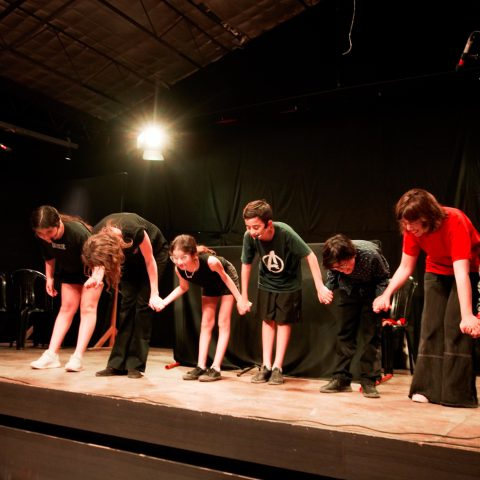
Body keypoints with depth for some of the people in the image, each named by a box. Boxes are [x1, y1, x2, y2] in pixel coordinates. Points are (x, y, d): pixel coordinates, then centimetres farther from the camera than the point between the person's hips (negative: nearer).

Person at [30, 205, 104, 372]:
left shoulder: (77, 232, -39)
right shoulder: (43, 237, -22)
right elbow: (49, 257, 0)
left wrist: (97, 275, -55)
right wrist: (49, 278, 4)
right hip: (69, 271, 5)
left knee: (87, 308, -10)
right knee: (67, 308, 5)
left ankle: (78, 357, -11)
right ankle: (51, 355, 5)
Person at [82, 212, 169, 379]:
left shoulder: (134, 230, -41)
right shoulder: (98, 238, -26)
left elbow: (149, 261, -25)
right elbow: (103, 260, -7)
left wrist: (154, 294, -18)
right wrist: (96, 276, -29)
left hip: (155, 251, -4)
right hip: (130, 256, 5)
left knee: (143, 304, -12)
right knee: (127, 302, -6)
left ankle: (136, 365, -7)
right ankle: (118, 364, -2)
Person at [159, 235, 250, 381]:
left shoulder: (210, 261, -44)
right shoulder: (179, 269, -29)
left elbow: (225, 278, -24)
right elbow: (183, 287, -6)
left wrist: (240, 300, -17)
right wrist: (164, 301, -19)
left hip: (227, 280, -5)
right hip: (210, 285, 5)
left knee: (223, 323, -5)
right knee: (206, 324, 4)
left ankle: (216, 368, -4)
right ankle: (201, 367, 8)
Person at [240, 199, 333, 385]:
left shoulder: (285, 233, -36)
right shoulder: (249, 236, -26)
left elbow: (310, 256, -25)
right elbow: (246, 264, -11)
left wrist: (320, 287, -25)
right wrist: (244, 297, -5)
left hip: (289, 284, -2)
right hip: (266, 283, 2)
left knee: (283, 321, 1)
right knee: (267, 320, 3)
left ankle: (277, 367, 8)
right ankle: (266, 366, 10)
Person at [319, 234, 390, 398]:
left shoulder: (370, 254, -37)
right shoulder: (334, 261, -28)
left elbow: (383, 277, -19)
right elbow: (332, 278, -5)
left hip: (371, 291, -2)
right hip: (349, 291, 3)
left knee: (371, 334, -5)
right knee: (345, 333, 2)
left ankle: (369, 381, 2)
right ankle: (341, 378, 8)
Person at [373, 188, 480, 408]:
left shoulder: (454, 221, -34)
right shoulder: (412, 229, -19)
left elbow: (461, 272, -41)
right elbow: (405, 268, -11)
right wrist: (387, 294, -26)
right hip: (436, 272, 5)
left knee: (455, 326, -15)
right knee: (431, 326, -1)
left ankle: (458, 393, -7)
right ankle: (428, 388, 6)